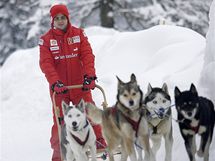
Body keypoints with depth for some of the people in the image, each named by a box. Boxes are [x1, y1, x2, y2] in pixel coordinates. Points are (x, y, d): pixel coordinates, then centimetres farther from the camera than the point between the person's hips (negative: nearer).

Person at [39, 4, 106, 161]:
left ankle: (99, 142, 8)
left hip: (80, 84, 1)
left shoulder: (79, 34, 3)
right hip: (59, 86, 0)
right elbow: (46, 63, -8)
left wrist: (90, 75, -19)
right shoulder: (46, 39, 0)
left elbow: (87, 55, -5)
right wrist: (55, 82, -22)